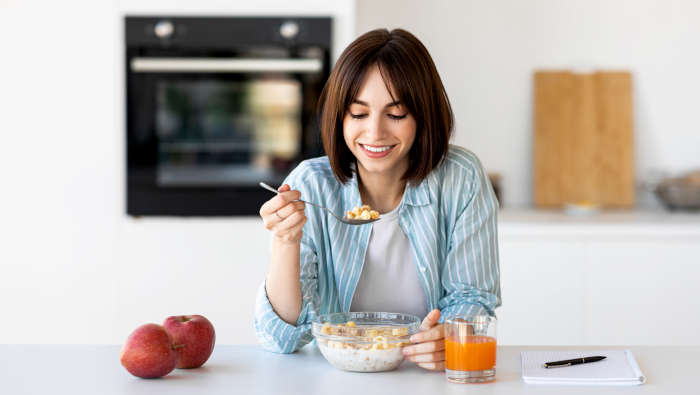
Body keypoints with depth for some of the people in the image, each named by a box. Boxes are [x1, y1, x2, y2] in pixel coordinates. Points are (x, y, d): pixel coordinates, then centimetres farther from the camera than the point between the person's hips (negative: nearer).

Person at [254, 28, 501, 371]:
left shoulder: (462, 180, -7)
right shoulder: (309, 187, -8)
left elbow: (472, 296, -1)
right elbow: (283, 339, -9)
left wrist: (447, 338, -24)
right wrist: (286, 243, -26)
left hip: (430, 379, 2)